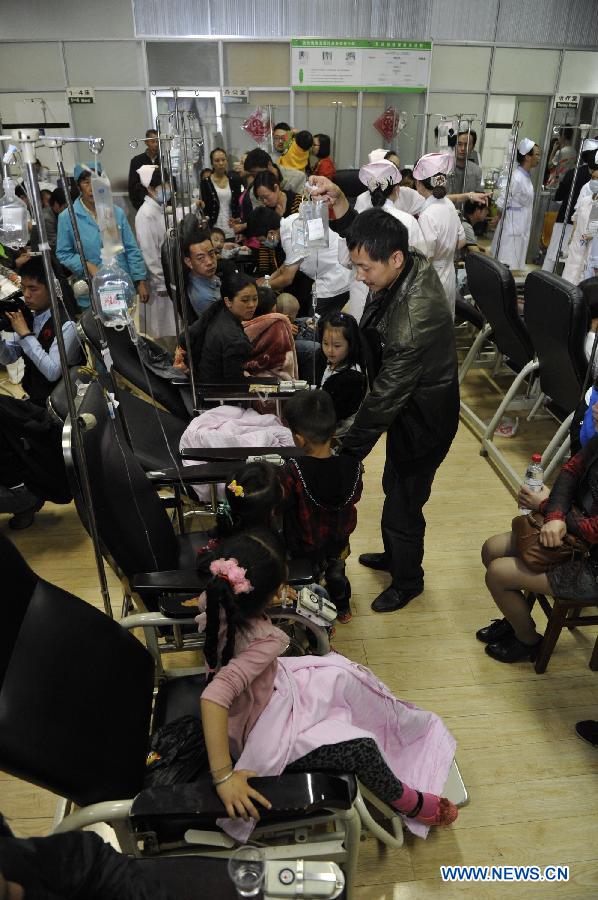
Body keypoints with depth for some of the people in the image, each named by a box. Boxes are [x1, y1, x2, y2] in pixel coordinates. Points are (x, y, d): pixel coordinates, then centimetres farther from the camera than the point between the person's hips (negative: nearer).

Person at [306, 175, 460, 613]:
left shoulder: (413, 318, -36)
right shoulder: (413, 263, -11)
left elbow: (385, 396, -29)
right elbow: (364, 235, 7)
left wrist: (348, 451, -19)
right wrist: (338, 201, -13)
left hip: (421, 419, -9)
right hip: (410, 405, 9)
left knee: (402, 507, 10)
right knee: (394, 489, 26)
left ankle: (407, 581, 37)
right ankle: (393, 556, 51)